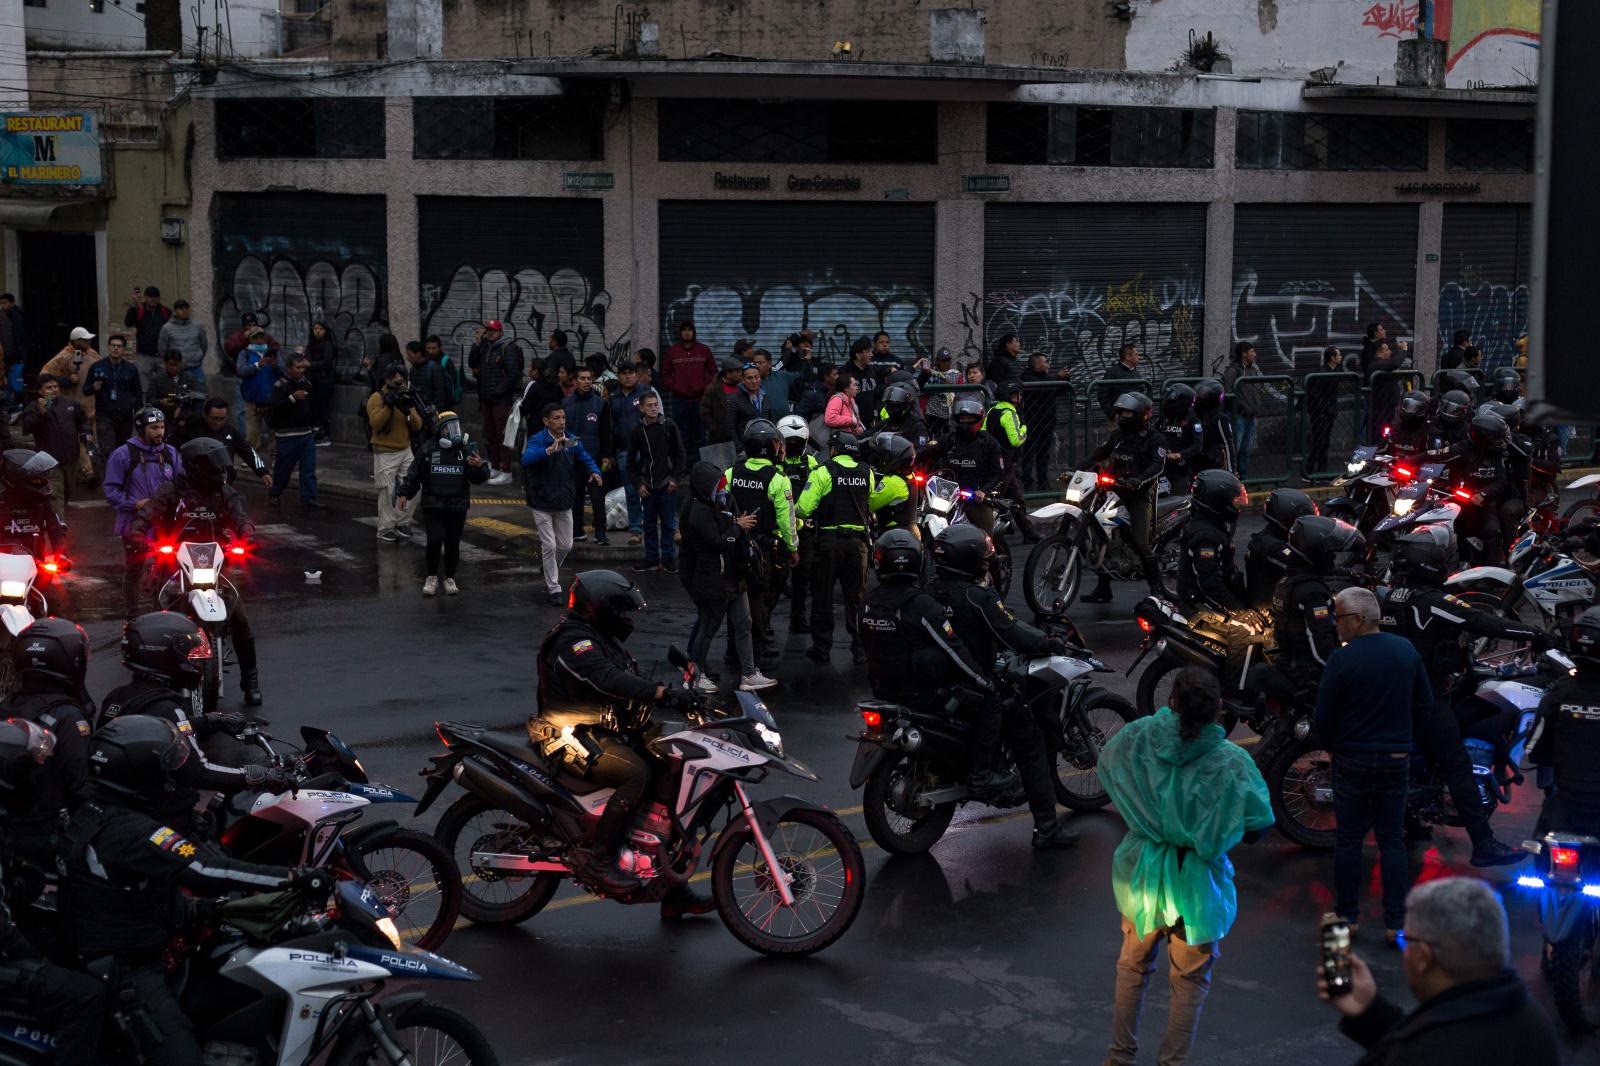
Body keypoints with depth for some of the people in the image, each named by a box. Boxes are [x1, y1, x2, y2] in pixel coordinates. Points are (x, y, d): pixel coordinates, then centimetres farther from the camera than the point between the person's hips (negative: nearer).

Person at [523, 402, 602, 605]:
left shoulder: (572, 441, -1)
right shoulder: (537, 440, -17)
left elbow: (586, 459, 6)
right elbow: (526, 459, -35)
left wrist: (595, 471, -18)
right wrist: (549, 450, -51)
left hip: (564, 502, 5)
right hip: (542, 502, -5)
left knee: (566, 545, 12)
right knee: (549, 545, -4)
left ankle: (551, 574, 42)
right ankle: (554, 589, 8)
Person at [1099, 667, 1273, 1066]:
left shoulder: (1137, 737, -15)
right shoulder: (1231, 762, -21)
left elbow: (1105, 763, 5)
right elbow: (1258, 823, -14)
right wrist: (1213, 834, 4)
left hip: (1142, 872, 3)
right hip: (1198, 882, -3)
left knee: (1133, 966, 23)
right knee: (1190, 979, 16)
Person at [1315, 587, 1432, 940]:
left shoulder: (1342, 660, -16)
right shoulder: (1407, 651, -1)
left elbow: (1323, 720, -13)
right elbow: (1425, 705, 8)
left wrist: (1333, 748, 6)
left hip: (1353, 761, -4)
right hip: (1396, 761, 4)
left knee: (1348, 840, 9)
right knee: (1392, 841, 10)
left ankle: (1347, 916, 17)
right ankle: (1396, 921, 10)